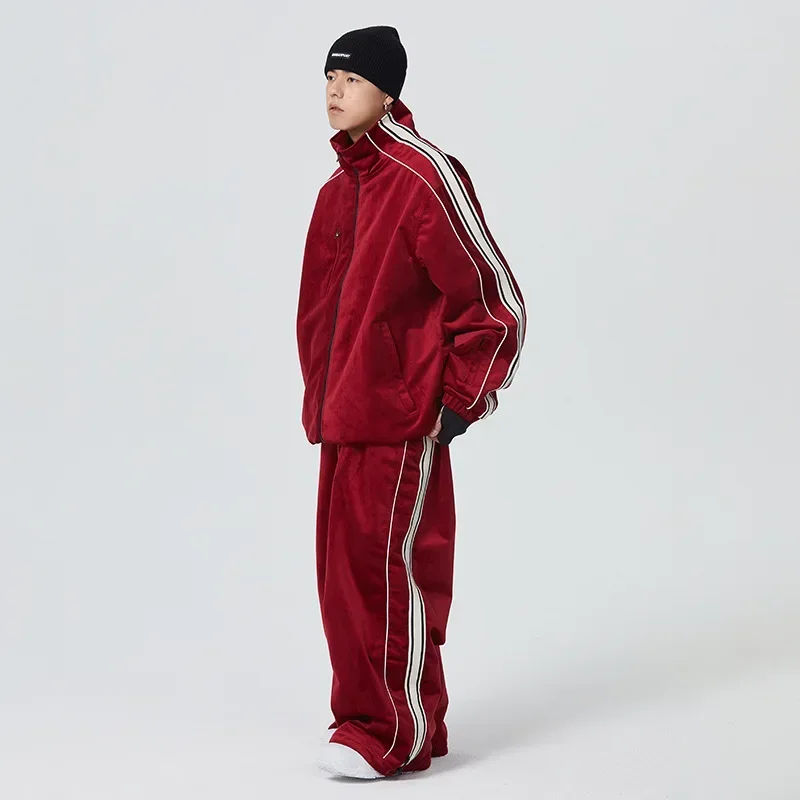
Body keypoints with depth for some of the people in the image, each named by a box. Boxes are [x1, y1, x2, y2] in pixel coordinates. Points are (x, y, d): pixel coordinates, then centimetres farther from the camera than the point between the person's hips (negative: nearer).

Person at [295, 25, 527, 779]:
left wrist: (457, 405, -11)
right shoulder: (337, 191, 14)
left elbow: (496, 305, -10)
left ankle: (395, 731, 6)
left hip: (402, 423, -8)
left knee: (388, 569, -4)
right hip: (341, 420, 8)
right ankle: (364, 714, 23)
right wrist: (320, 400, 16)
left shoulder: (424, 178, -11)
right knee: (343, 572, 11)